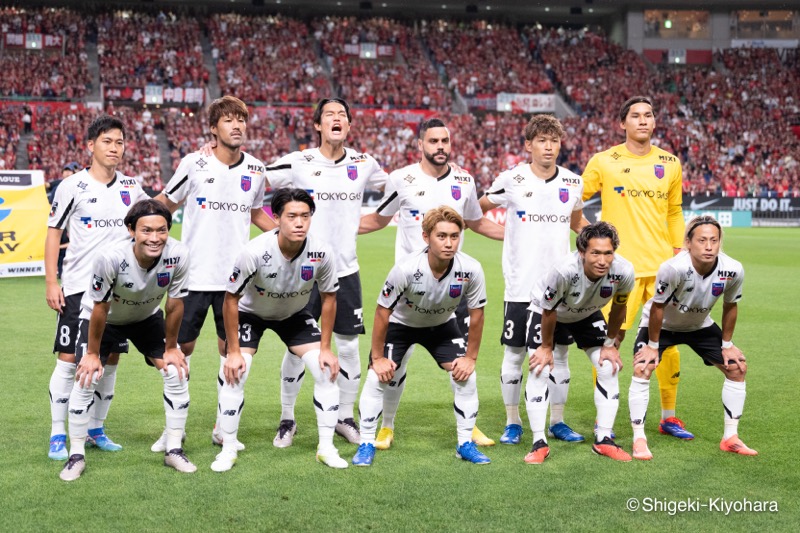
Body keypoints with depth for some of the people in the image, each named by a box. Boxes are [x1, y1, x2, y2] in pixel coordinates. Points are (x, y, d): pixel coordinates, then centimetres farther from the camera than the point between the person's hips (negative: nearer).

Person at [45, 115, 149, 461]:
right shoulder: (72, 186, -3)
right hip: (78, 287, -4)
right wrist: (51, 283, -7)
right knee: (69, 359, -4)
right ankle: (58, 435, 6)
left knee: (110, 359, 7)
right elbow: (54, 233, 0)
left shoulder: (131, 186, 7)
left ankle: (96, 429, 21)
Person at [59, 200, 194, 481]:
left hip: (147, 317, 3)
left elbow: (174, 304, -18)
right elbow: (100, 308, -24)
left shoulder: (178, 255, -33)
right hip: (103, 318, -2)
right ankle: (76, 455, 4)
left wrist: (171, 348, -7)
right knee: (86, 378, -13)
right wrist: (92, 354, -13)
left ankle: (174, 449, 9)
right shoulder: (110, 258, -39)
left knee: (177, 373, -5)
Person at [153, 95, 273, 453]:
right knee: (182, 346, 4)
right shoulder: (194, 164, -6)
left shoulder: (256, 170, 4)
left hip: (235, 276, 3)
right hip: (194, 274, -3)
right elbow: (165, 204, 5)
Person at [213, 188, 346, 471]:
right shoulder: (255, 252, -35)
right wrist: (233, 352, -20)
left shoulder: (322, 253, -27)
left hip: (295, 315, 3)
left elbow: (328, 299, -9)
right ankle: (228, 450, 2)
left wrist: (325, 348, -10)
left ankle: (326, 448, 6)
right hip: (251, 313, -2)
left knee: (327, 371, -9)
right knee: (233, 374, -17)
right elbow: (231, 300, -22)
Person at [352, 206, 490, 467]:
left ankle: (466, 444, 8)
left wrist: (470, 357, -10)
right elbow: (383, 311, -23)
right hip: (401, 323, -2)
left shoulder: (471, 270, -30)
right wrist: (378, 357, -18)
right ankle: (366, 444, 2)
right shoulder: (405, 269, -37)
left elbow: (476, 315, -14)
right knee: (377, 377, -14)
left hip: (442, 325, 2)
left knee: (466, 375, -9)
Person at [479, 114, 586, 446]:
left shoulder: (573, 183, 6)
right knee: (514, 354, 4)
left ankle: (557, 422, 22)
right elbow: (476, 212, 8)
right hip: (521, 286, -3)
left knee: (559, 353, 8)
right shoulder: (511, 180, -5)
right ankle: (512, 422, 18)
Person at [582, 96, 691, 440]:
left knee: (669, 343, 7)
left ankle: (669, 417, 23)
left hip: (662, 266, 3)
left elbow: (674, 212, 18)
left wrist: (678, 251, 13)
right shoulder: (604, 162, 0)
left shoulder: (670, 164, 10)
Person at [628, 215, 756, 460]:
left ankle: (730, 439, 13)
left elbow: (730, 306, -7)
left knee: (737, 367, 0)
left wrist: (727, 344, 1)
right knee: (641, 369, -22)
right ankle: (639, 440, -11)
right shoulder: (673, 268, -40)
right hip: (662, 324, -4)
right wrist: (653, 345, -16)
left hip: (700, 325, 4)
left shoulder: (733, 270, -28)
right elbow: (658, 307, -25)